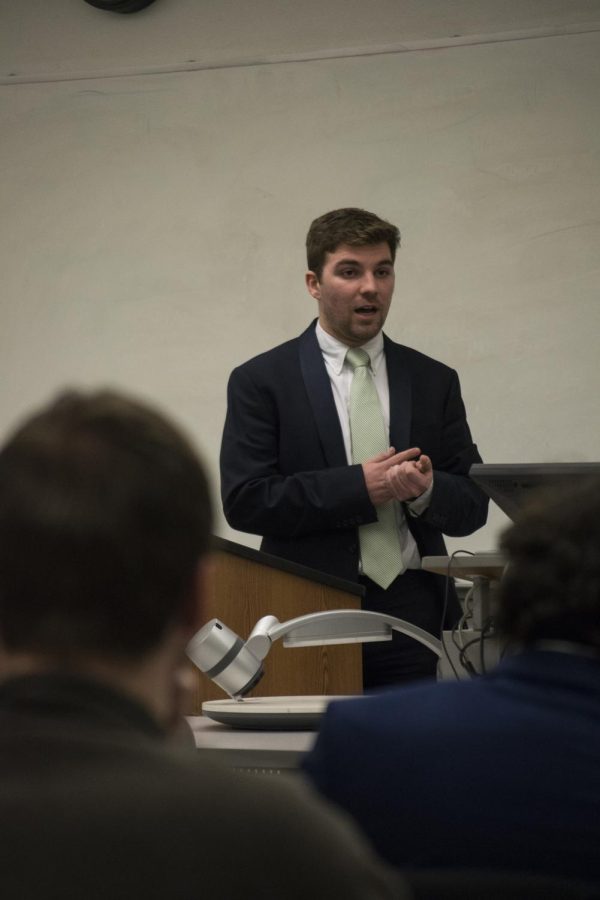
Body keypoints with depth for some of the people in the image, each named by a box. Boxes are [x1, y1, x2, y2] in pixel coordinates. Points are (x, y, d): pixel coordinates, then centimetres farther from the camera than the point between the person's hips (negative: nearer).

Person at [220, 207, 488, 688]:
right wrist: (359, 486, -12)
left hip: (410, 612, 3)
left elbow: (472, 507, 10)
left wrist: (426, 490, -12)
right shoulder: (261, 381, 3)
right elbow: (244, 500, -7)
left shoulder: (434, 382, 12)